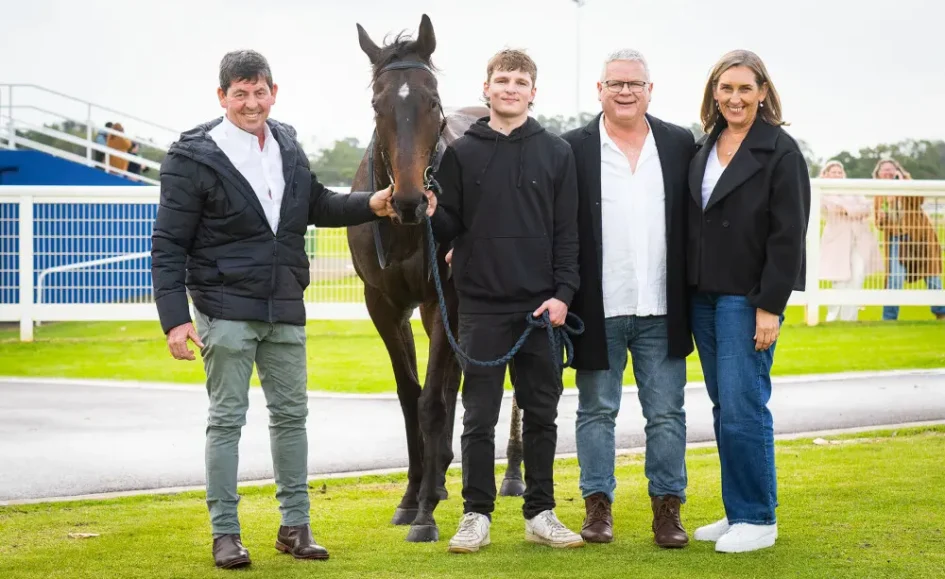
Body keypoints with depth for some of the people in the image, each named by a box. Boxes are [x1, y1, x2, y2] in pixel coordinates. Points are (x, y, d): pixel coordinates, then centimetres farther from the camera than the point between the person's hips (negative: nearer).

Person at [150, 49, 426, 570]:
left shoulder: (287, 146, 7)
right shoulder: (194, 158, -10)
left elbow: (319, 206, 20)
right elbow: (168, 245, -10)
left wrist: (374, 205, 3)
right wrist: (175, 319, -17)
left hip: (285, 309, 6)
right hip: (226, 308, -5)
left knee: (291, 413, 11)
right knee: (227, 418, 0)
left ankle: (295, 524, 21)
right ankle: (225, 532, 8)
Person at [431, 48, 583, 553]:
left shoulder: (556, 153, 5)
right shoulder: (462, 153, 3)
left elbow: (567, 232, 3)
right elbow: (448, 229, 5)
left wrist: (562, 294, -6)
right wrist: (430, 214, -17)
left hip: (541, 306, 1)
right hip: (481, 304, -1)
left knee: (541, 413, 7)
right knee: (479, 417, 3)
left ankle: (541, 514, 16)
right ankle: (477, 516, 10)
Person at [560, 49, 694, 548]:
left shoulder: (680, 145, 5)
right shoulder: (574, 148, -1)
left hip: (662, 310, 2)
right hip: (598, 309, -1)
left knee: (667, 414, 5)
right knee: (597, 412, 9)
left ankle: (667, 507, 13)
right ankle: (598, 505, 17)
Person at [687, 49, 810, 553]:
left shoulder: (780, 152, -7)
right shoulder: (703, 149, 12)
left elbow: (788, 236, -12)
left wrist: (770, 306, -16)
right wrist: (688, 294, 9)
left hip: (749, 298, -6)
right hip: (704, 297, 7)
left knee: (742, 408, -9)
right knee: (724, 410, 10)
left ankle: (758, 520, 1)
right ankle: (737, 513, 17)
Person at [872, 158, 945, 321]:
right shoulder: (879, 195, 4)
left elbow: (919, 199, -26)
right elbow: (880, 224, 10)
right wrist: (881, 217, -13)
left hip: (920, 235, -2)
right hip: (895, 239, 2)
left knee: (931, 275, 9)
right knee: (894, 278, -9)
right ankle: (889, 317, -1)